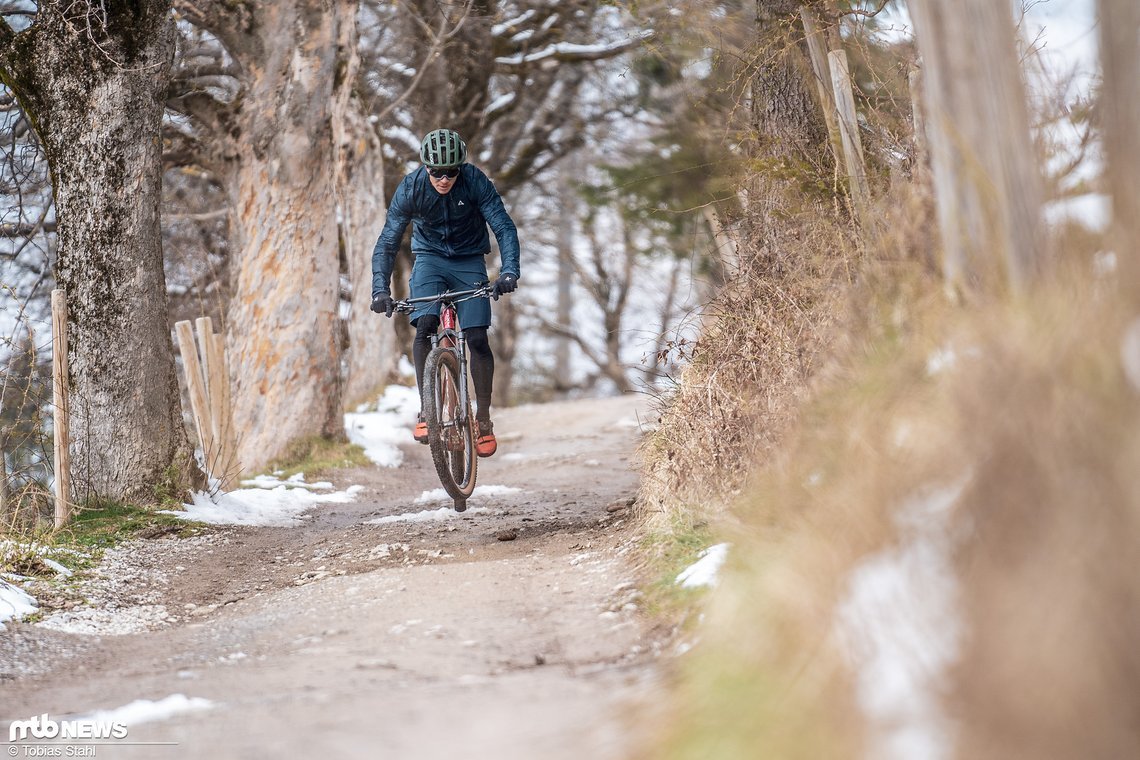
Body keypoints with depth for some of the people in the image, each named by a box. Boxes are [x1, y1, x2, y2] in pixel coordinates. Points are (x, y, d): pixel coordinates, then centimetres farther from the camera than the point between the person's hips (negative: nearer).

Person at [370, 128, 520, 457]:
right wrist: (380, 289, -31)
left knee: (477, 338, -11)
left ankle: (483, 418, 3)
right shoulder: (410, 189, -21)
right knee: (425, 325, -23)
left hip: (469, 260, 0)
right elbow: (388, 242, -19)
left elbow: (505, 227, -24)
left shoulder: (476, 182, -23)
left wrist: (509, 271, -40)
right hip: (430, 257, 0)